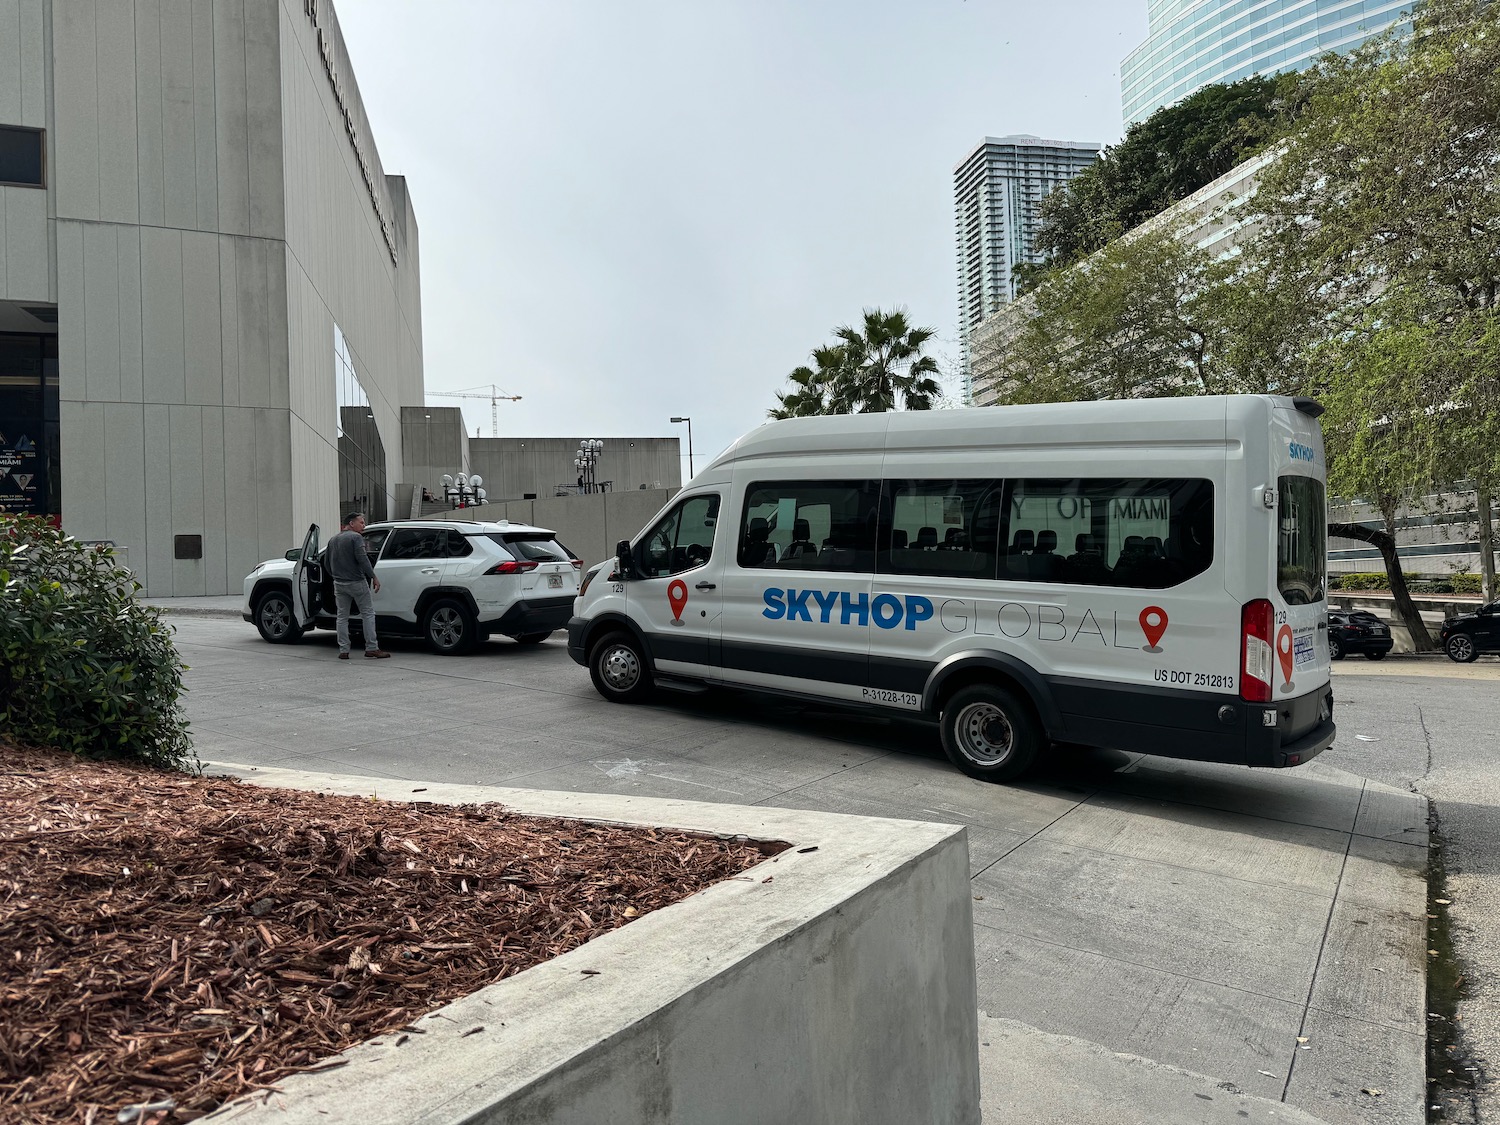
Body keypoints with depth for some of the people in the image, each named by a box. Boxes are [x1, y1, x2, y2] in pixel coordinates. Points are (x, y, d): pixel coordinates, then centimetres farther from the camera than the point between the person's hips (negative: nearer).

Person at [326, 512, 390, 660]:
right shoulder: (356, 537, -9)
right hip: (356, 582, -7)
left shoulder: (333, 540, 15)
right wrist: (374, 577, -18)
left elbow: (327, 562, 19)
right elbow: (362, 559, -19)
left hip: (339, 584, 7)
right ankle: (371, 648, -4)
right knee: (368, 614, 0)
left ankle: (343, 651, 8)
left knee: (342, 617, 10)